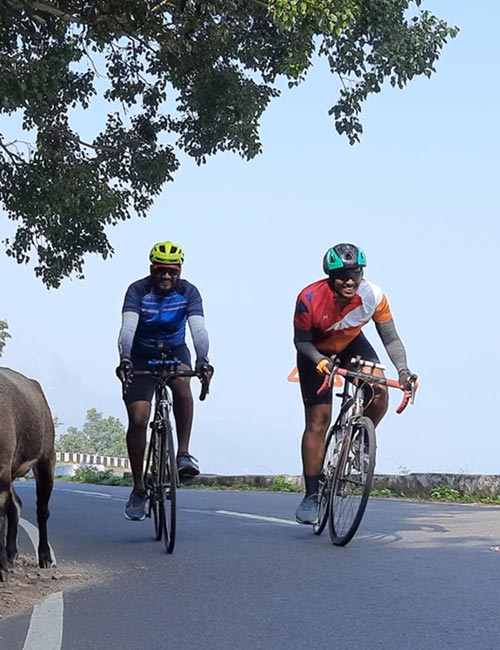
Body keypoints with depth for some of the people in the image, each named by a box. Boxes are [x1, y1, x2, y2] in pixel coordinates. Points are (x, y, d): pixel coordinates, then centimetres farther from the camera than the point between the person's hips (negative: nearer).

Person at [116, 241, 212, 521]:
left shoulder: (188, 292, -16)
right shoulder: (138, 290, -19)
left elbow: (198, 329, -29)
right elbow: (128, 328, -33)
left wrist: (202, 360, -47)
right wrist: (125, 359, -50)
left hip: (174, 351, 1)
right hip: (142, 356, 0)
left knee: (181, 381, -35)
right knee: (138, 419, -11)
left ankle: (184, 453, -23)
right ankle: (139, 489, 2)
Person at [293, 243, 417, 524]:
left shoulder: (374, 296, -27)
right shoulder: (310, 299, -33)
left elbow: (391, 338, -19)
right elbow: (301, 341, -21)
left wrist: (403, 370, -34)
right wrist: (320, 361, -40)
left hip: (352, 344, 2)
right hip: (317, 351, -2)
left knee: (379, 392, -23)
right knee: (318, 420, -8)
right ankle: (311, 495, -1)